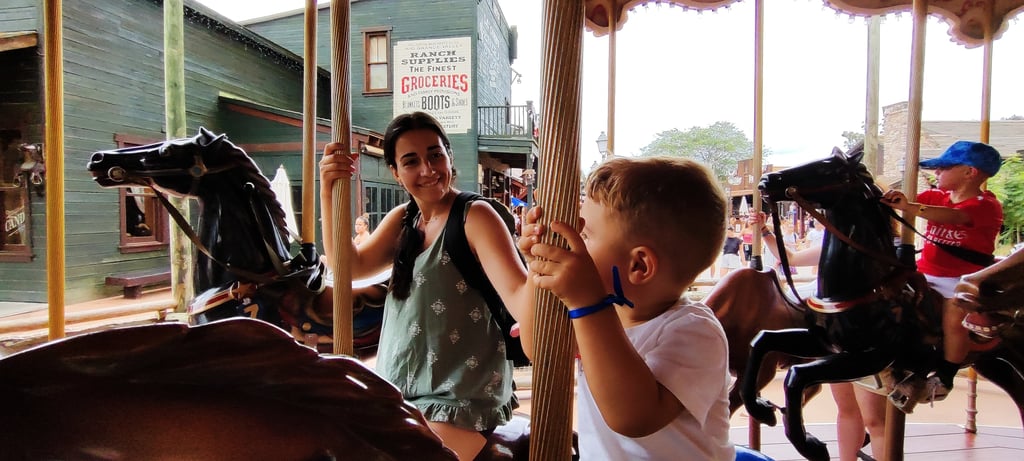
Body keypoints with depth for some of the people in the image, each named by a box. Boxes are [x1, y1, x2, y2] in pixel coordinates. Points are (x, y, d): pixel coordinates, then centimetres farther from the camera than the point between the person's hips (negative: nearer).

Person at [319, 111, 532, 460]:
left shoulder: (476, 217, -15)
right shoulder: (403, 219, 6)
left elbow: (517, 295, -26)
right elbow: (351, 266, -3)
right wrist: (329, 191, -13)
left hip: (460, 402, -6)